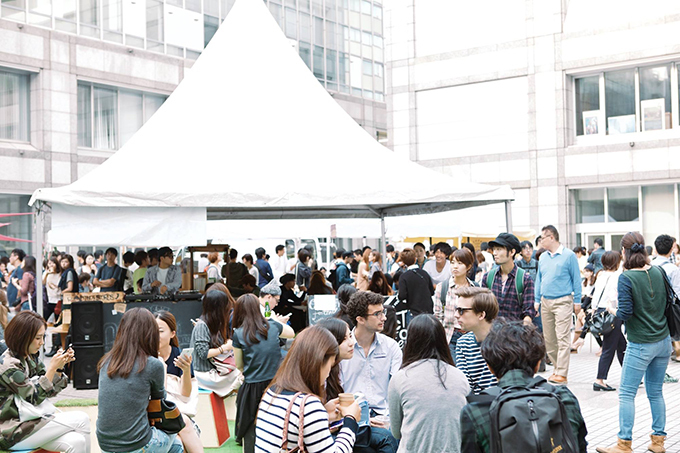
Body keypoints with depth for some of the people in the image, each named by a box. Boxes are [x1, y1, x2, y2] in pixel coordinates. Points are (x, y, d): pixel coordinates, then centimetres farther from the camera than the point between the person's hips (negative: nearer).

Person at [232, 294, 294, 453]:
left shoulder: (239, 334, -4)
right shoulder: (273, 326, 2)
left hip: (253, 388, -2)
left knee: (251, 433, 8)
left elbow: (239, 365, 7)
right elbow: (291, 333, 26)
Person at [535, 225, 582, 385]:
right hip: (546, 302, 6)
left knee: (562, 337, -9)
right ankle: (558, 367, 20)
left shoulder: (568, 255, -3)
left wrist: (577, 301, -3)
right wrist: (536, 300, 14)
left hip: (563, 301, -6)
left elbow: (576, 279, -1)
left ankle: (562, 374, -9)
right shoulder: (543, 257, 13)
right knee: (549, 339, 8)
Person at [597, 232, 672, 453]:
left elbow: (625, 314, -18)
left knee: (626, 394, 2)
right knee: (656, 392, 15)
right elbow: (669, 302, 10)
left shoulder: (626, 278, -16)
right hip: (663, 342, 6)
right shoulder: (658, 272, 1)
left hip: (640, 345, -6)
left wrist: (611, 309, 2)